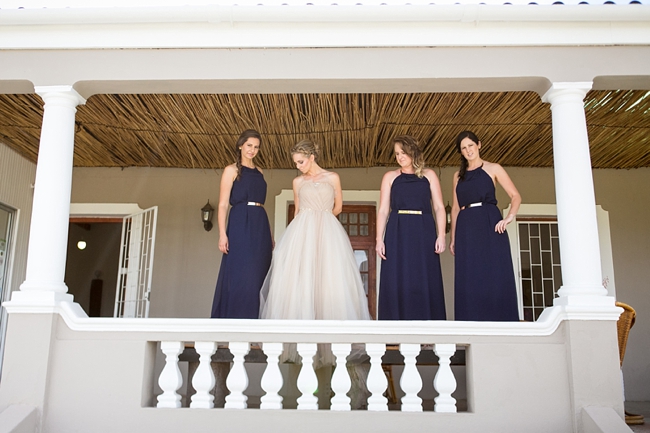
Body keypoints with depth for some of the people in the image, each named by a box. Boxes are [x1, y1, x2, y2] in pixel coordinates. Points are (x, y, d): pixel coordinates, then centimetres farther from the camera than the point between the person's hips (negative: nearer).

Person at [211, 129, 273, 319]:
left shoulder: (259, 172, 19)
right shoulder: (232, 170, 2)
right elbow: (223, 204, -4)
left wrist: (269, 234, 12)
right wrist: (222, 234, -15)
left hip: (260, 227, 6)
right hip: (240, 226, -6)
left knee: (257, 276, 6)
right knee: (240, 275, -7)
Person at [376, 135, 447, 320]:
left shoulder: (429, 175, 11)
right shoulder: (390, 177, 12)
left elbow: (439, 208, 6)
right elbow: (383, 210, 7)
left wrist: (441, 235, -6)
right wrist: (379, 239, -3)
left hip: (423, 234, 0)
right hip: (397, 235, 0)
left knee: (425, 282, -1)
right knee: (397, 282, -2)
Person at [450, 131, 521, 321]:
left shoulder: (493, 168, 9)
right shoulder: (458, 175, 19)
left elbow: (516, 196, 3)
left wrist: (509, 217, -15)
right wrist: (453, 237, 9)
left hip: (490, 226, -3)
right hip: (466, 230, 3)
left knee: (495, 275, -8)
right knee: (470, 279, -1)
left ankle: (499, 321, -5)